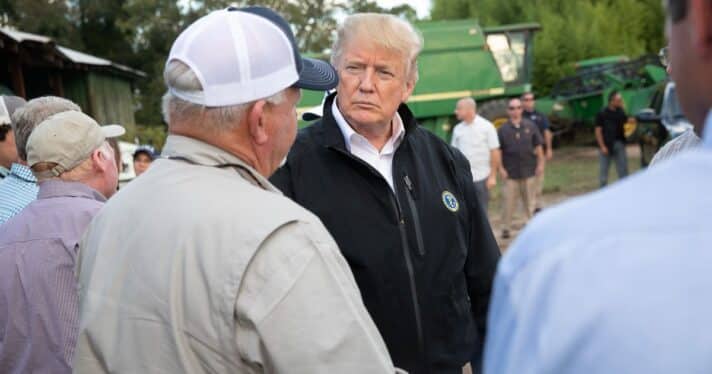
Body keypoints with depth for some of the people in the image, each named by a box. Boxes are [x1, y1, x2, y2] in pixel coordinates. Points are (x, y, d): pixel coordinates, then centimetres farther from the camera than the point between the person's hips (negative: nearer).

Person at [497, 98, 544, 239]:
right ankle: (506, 228, 7)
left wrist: (540, 163, 3)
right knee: (509, 201, -2)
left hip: (528, 170, 2)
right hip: (510, 172, -2)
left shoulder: (530, 126, 3)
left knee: (529, 201, 11)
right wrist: (501, 168, -5)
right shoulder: (503, 129, -1)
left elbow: (538, 146, 7)